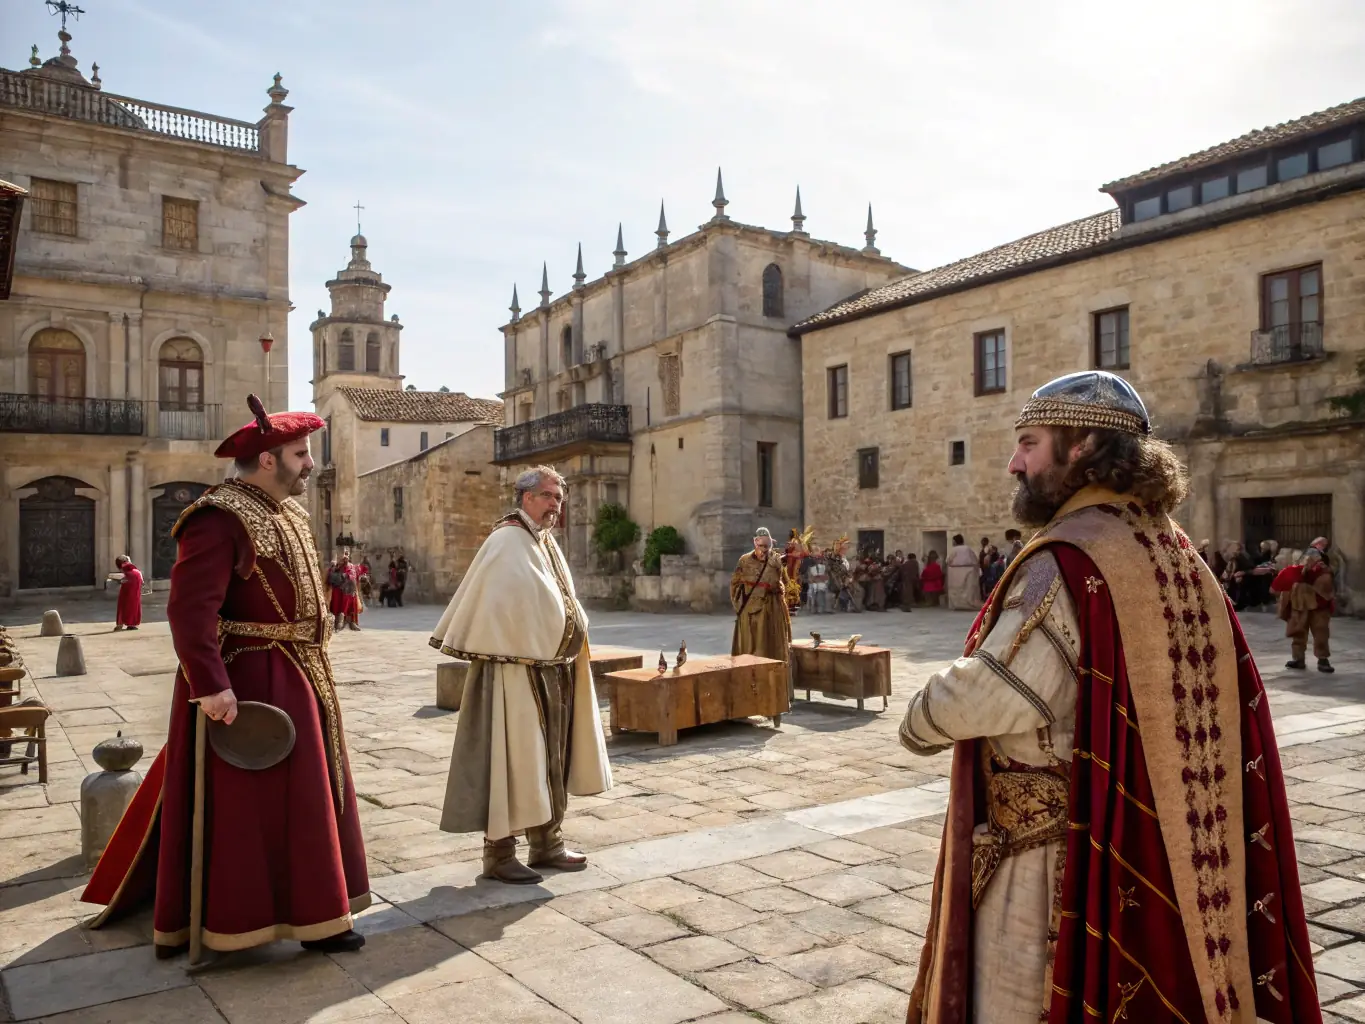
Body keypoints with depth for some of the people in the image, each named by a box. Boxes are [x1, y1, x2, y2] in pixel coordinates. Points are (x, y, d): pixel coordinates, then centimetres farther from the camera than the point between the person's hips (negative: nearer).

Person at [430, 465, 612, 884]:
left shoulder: (548, 544, 13)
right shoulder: (506, 542, -13)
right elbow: (484, 605, -15)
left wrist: (569, 647, 15)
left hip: (552, 673, 9)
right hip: (515, 672, -9)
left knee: (548, 756, 14)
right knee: (510, 758, -2)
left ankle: (546, 843, 25)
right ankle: (499, 854, 9)